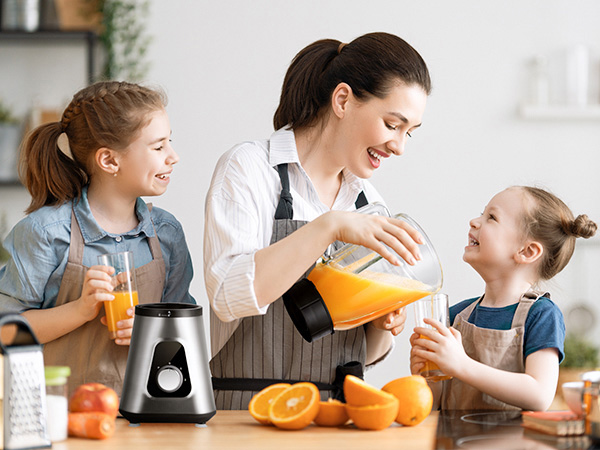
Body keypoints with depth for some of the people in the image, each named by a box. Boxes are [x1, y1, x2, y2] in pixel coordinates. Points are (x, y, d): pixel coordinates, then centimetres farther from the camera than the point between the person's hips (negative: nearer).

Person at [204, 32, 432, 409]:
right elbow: (228, 294, -20)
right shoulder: (250, 168, -3)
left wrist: (383, 327, -2)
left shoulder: (369, 202, 13)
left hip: (337, 421, 4)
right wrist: (330, 226, -23)